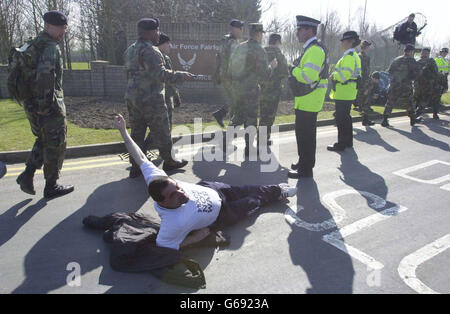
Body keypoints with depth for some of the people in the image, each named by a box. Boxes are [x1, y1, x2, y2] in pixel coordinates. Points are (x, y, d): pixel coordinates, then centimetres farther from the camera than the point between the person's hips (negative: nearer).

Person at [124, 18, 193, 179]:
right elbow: (160, 74, -23)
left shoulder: (130, 50, 15)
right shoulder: (150, 50, -15)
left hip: (132, 97, 9)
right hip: (150, 99, -9)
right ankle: (168, 162, 18)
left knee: (137, 132, 11)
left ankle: (135, 167, 15)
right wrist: (180, 75, -13)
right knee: (161, 132, 5)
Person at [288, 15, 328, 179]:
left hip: (308, 102, -10)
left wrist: (293, 70, -11)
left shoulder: (315, 50, -17)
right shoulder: (310, 49, 16)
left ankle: (306, 169, 6)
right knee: (303, 133, 18)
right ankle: (304, 162, 31)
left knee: (306, 135, -4)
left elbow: (308, 76, -27)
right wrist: (295, 72, 8)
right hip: (306, 101, 10)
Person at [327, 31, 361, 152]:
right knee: (346, 116, 17)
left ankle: (341, 144, 2)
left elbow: (345, 75, -25)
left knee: (341, 118, -4)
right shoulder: (354, 55, 17)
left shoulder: (349, 56, -16)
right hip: (349, 92, 11)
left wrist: (334, 76, -8)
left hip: (344, 92, -11)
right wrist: (335, 75, 15)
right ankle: (348, 142, 27)